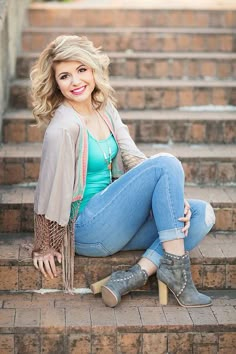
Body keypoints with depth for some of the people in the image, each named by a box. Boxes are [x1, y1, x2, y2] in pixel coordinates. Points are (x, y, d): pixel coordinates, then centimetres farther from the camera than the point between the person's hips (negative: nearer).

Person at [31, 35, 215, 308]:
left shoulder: (105, 108, 6)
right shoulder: (63, 127, -19)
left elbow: (134, 159, 5)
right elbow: (48, 192, -14)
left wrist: (174, 198, -8)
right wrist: (44, 248, -5)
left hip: (113, 222, 8)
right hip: (88, 229, -8)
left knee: (202, 214, -5)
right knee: (167, 163, -17)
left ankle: (136, 275, -15)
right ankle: (177, 270, -13)